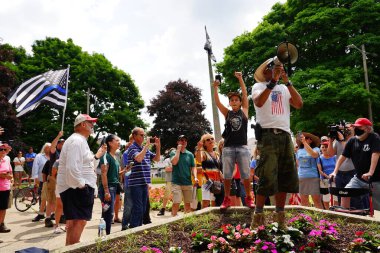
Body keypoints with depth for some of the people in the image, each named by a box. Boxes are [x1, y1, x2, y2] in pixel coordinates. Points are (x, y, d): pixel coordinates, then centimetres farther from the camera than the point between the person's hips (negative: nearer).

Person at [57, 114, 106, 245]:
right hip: (76, 188, -11)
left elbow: (86, 166, 21)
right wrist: (81, 185, -21)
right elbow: (72, 168, -27)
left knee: (73, 221, 19)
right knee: (80, 221, -9)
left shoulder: (81, 140, 17)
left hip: (76, 188, 11)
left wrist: (97, 155, 13)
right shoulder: (77, 140, -17)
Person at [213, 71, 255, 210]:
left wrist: (240, 79, -4)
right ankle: (227, 199, 17)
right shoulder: (227, 113, 10)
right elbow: (217, 102, -1)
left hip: (242, 147, -1)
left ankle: (249, 198, 18)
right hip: (228, 148, 1)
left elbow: (245, 94, 2)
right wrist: (215, 87, -14)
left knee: (246, 175, 3)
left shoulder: (244, 111, 9)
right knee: (227, 176, 5)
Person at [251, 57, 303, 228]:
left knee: (286, 177, 7)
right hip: (268, 134, -5)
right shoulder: (258, 86, 8)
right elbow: (259, 102, -15)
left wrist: (287, 82, -3)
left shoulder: (284, 89, 21)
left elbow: (299, 104, 3)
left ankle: (280, 215, 18)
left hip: (285, 135, 6)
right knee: (267, 177, -10)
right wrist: (273, 81, -18)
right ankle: (258, 215, 0)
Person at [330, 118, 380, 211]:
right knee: (345, 194, -11)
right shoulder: (352, 141, 2)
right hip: (359, 177, 4)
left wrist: (370, 172, -35)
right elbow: (343, 156, 3)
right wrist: (335, 172, -5)